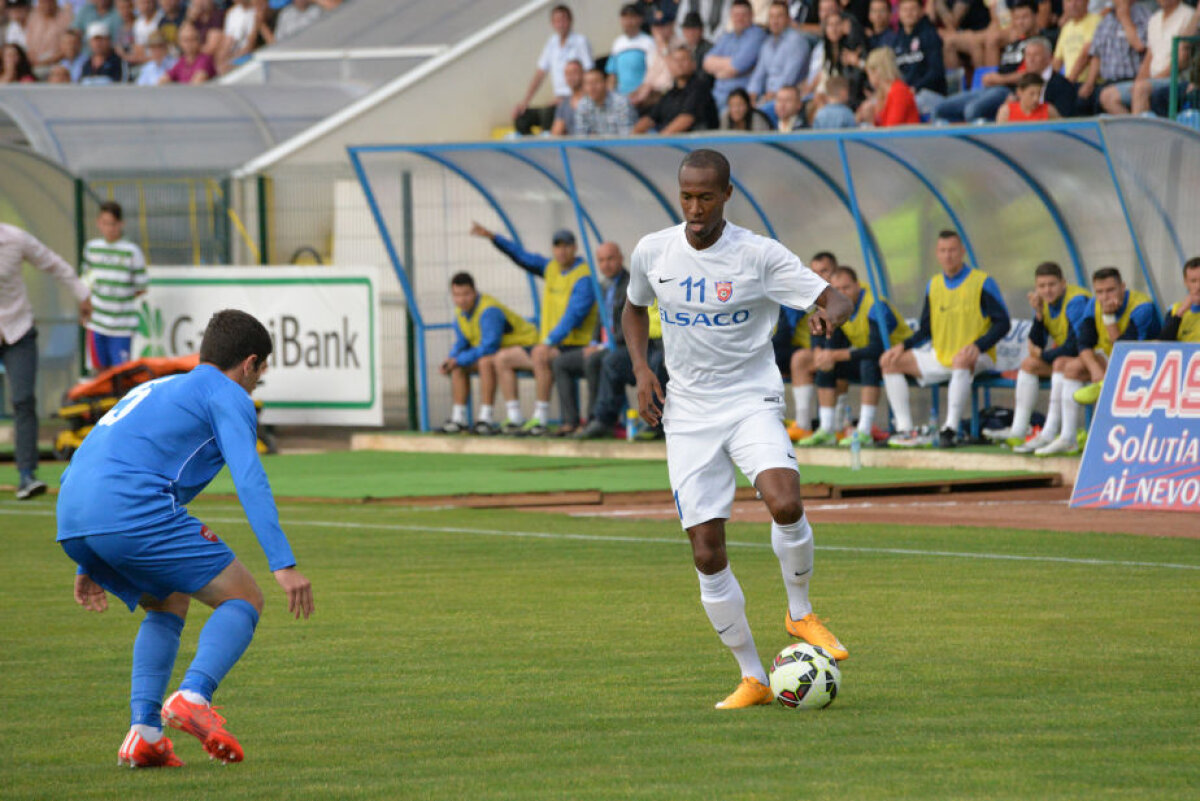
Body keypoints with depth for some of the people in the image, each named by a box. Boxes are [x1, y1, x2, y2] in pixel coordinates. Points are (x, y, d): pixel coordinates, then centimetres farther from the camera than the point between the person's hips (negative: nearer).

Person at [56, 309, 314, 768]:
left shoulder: (156, 390, 35)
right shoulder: (227, 396, 9)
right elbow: (249, 480, -6)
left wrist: (89, 565, 39)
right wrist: (283, 564, -13)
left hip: (72, 523, 8)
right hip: (136, 511, -8)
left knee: (169, 604, 28)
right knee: (243, 600, 3)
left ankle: (143, 732, 10)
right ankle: (193, 696, -23)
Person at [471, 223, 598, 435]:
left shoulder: (583, 278, -14)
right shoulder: (551, 268, 12)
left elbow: (573, 316, -24)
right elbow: (522, 257, 18)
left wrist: (548, 343, -32)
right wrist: (492, 237, 8)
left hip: (574, 347, -9)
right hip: (549, 346, 9)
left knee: (540, 356, -37)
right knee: (503, 358, 2)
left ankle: (541, 419, -35)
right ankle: (514, 419, -5)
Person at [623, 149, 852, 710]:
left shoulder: (759, 255, -8)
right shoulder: (652, 252, 1)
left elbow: (832, 297, -10)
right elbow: (635, 308, 21)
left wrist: (832, 311, -35)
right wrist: (641, 370, 5)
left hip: (751, 402, -3)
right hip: (688, 414, 3)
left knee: (785, 504, -30)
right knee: (707, 554, -3)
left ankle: (800, 612, -2)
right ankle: (752, 679, 9)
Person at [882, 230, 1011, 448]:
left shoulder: (982, 282, -5)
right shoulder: (934, 285, 11)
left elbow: (1002, 323, -9)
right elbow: (926, 330, 18)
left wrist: (978, 346, -25)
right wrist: (903, 346, -1)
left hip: (977, 358, -6)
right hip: (940, 358, 6)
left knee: (962, 360, -42)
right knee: (890, 362, -4)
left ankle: (950, 429, -40)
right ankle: (905, 430, -12)